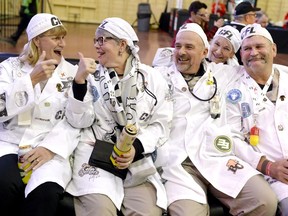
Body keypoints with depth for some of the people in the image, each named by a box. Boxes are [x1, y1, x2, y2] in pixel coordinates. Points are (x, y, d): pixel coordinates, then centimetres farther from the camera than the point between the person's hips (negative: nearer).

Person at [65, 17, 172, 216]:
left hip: (139, 159, 1)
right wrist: (80, 81, -15)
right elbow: (78, 121, -3)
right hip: (96, 155, -1)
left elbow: (161, 125, 3)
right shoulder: (92, 75, 6)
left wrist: (136, 148, -13)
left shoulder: (152, 78, 6)